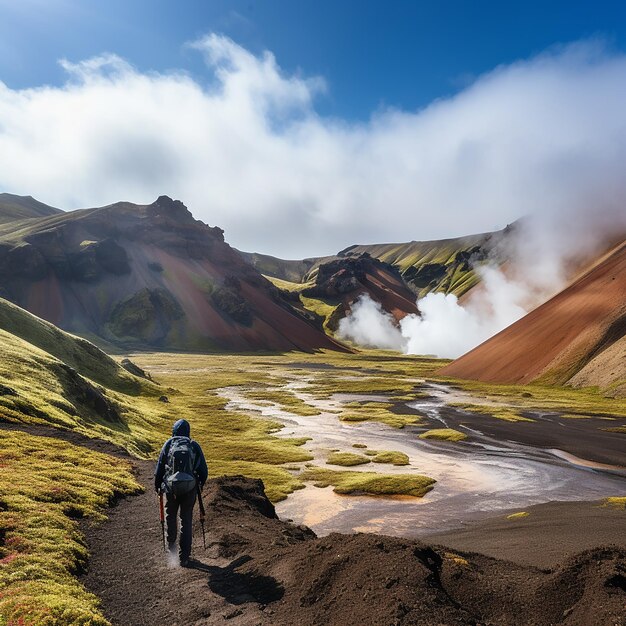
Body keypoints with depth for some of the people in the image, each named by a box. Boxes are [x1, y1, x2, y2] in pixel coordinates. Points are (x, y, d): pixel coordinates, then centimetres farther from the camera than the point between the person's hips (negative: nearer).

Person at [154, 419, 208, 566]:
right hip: (190, 488, 0)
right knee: (186, 521, 11)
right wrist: (201, 483, 22)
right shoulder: (194, 446, 4)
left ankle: (171, 543, 34)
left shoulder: (168, 444, 3)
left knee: (170, 514, 26)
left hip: (171, 487, 0)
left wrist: (157, 486, 17)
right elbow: (204, 471, 4)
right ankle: (184, 556, 12)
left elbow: (159, 469, 2)